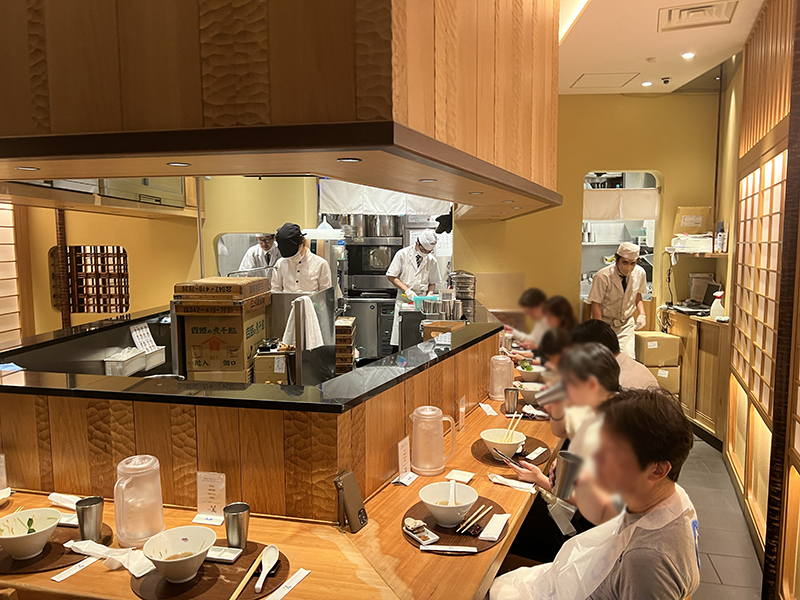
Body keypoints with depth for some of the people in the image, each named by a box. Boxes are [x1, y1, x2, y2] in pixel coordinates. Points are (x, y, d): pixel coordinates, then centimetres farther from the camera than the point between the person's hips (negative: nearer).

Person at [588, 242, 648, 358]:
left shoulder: (640, 273, -6)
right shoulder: (603, 276, -21)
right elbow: (595, 304, -16)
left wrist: (642, 314, -5)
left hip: (627, 323, 3)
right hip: (605, 322, -3)